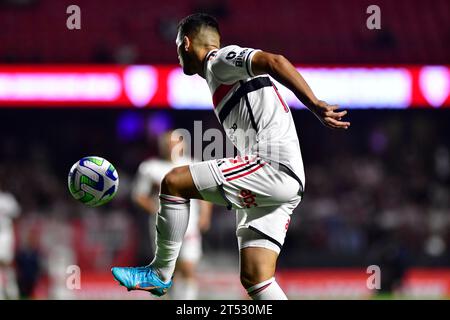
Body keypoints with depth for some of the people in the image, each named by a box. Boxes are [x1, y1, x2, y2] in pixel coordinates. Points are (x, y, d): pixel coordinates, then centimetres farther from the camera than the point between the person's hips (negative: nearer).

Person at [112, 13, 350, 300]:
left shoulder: (220, 61, -1)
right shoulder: (221, 75, 28)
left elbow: (273, 62, -18)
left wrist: (315, 106, -25)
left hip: (273, 168, -10)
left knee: (174, 182, -10)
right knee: (254, 278, 3)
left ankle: (160, 274, 0)